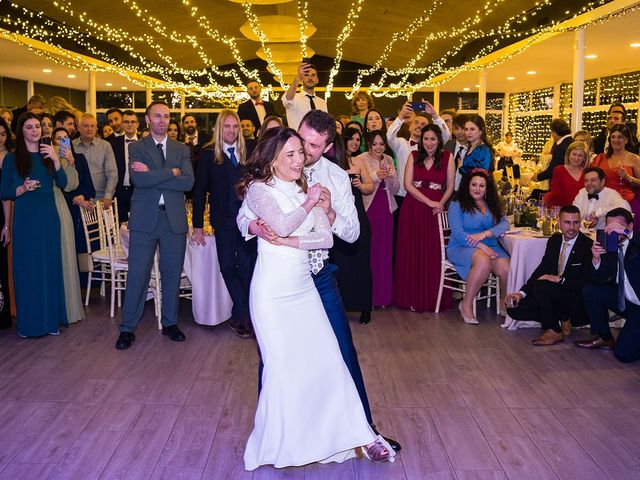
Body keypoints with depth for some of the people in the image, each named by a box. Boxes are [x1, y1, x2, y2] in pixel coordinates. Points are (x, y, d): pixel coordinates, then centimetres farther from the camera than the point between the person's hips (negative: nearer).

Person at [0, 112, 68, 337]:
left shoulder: (48, 154, 10)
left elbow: (62, 183, -2)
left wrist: (55, 160, -15)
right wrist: (23, 188, -17)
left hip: (48, 217, 3)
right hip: (25, 219, -2)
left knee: (50, 266, 7)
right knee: (27, 268, 1)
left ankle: (50, 318, 17)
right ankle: (29, 322, 12)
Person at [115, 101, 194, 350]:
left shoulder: (182, 149, 10)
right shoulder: (136, 147, 4)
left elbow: (188, 182, -7)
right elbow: (138, 179, -14)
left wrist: (153, 175, -12)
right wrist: (172, 172, -12)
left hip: (174, 218, 2)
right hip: (144, 218, -2)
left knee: (172, 273, 10)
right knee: (137, 274, 0)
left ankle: (170, 323, 25)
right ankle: (128, 328, 12)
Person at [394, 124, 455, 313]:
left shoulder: (447, 157, 4)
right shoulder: (414, 156, 6)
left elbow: (450, 187, 4)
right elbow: (408, 185, -3)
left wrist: (440, 204, -13)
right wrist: (429, 202, -11)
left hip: (436, 210, -1)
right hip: (413, 209, 1)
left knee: (433, 254, 0)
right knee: (411, 252, 2)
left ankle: (432, 298, 11)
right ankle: (413, 297, 9)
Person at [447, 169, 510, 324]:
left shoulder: (492, 206, 19)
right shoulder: (457, 205, 3)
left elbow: (505, 224, 3)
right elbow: (457, 233, -9)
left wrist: (485, 234, -16)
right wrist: (482, 247, -19)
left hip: (490, 247, 4)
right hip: (462, 248, -4)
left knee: (506, 268, -27)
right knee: (484, 261, -37)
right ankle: (466, 304, -22)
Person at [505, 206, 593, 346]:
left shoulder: (588, 245, -14)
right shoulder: (554, 240, 6)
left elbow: (587, 282, -18)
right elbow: (542, 269, 6)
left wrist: (560, 279, -28)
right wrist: (522, 292, -7)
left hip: (577, 300, -7)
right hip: (555, 295, 7)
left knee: (540, 286, -32)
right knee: (514, 308, -7)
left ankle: (554, 331, -11)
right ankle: (563, 320, 2)